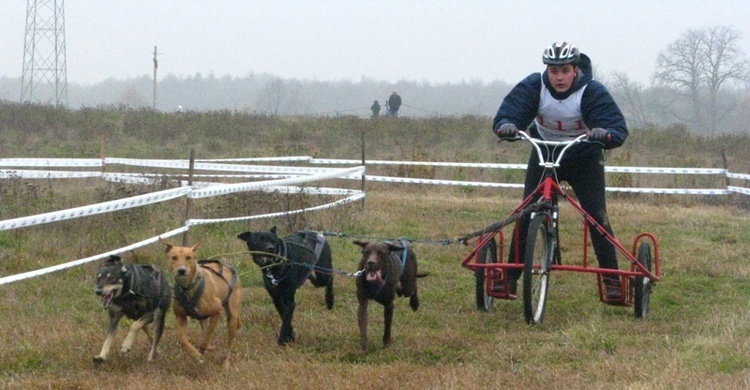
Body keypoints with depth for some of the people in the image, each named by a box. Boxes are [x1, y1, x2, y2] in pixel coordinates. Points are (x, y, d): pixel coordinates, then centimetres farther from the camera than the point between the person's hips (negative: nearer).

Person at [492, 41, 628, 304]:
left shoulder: (591, 92, -23)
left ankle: (612, 281, -6)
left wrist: (606, 134, -55)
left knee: (596, 215, -13)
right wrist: (505, 125, -49)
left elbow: (618, 127, -31)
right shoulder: (534, 86, -17)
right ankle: (510, 277, 1)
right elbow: (508, 112, -25)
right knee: (526, 214, -7)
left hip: (583, 157, -2)